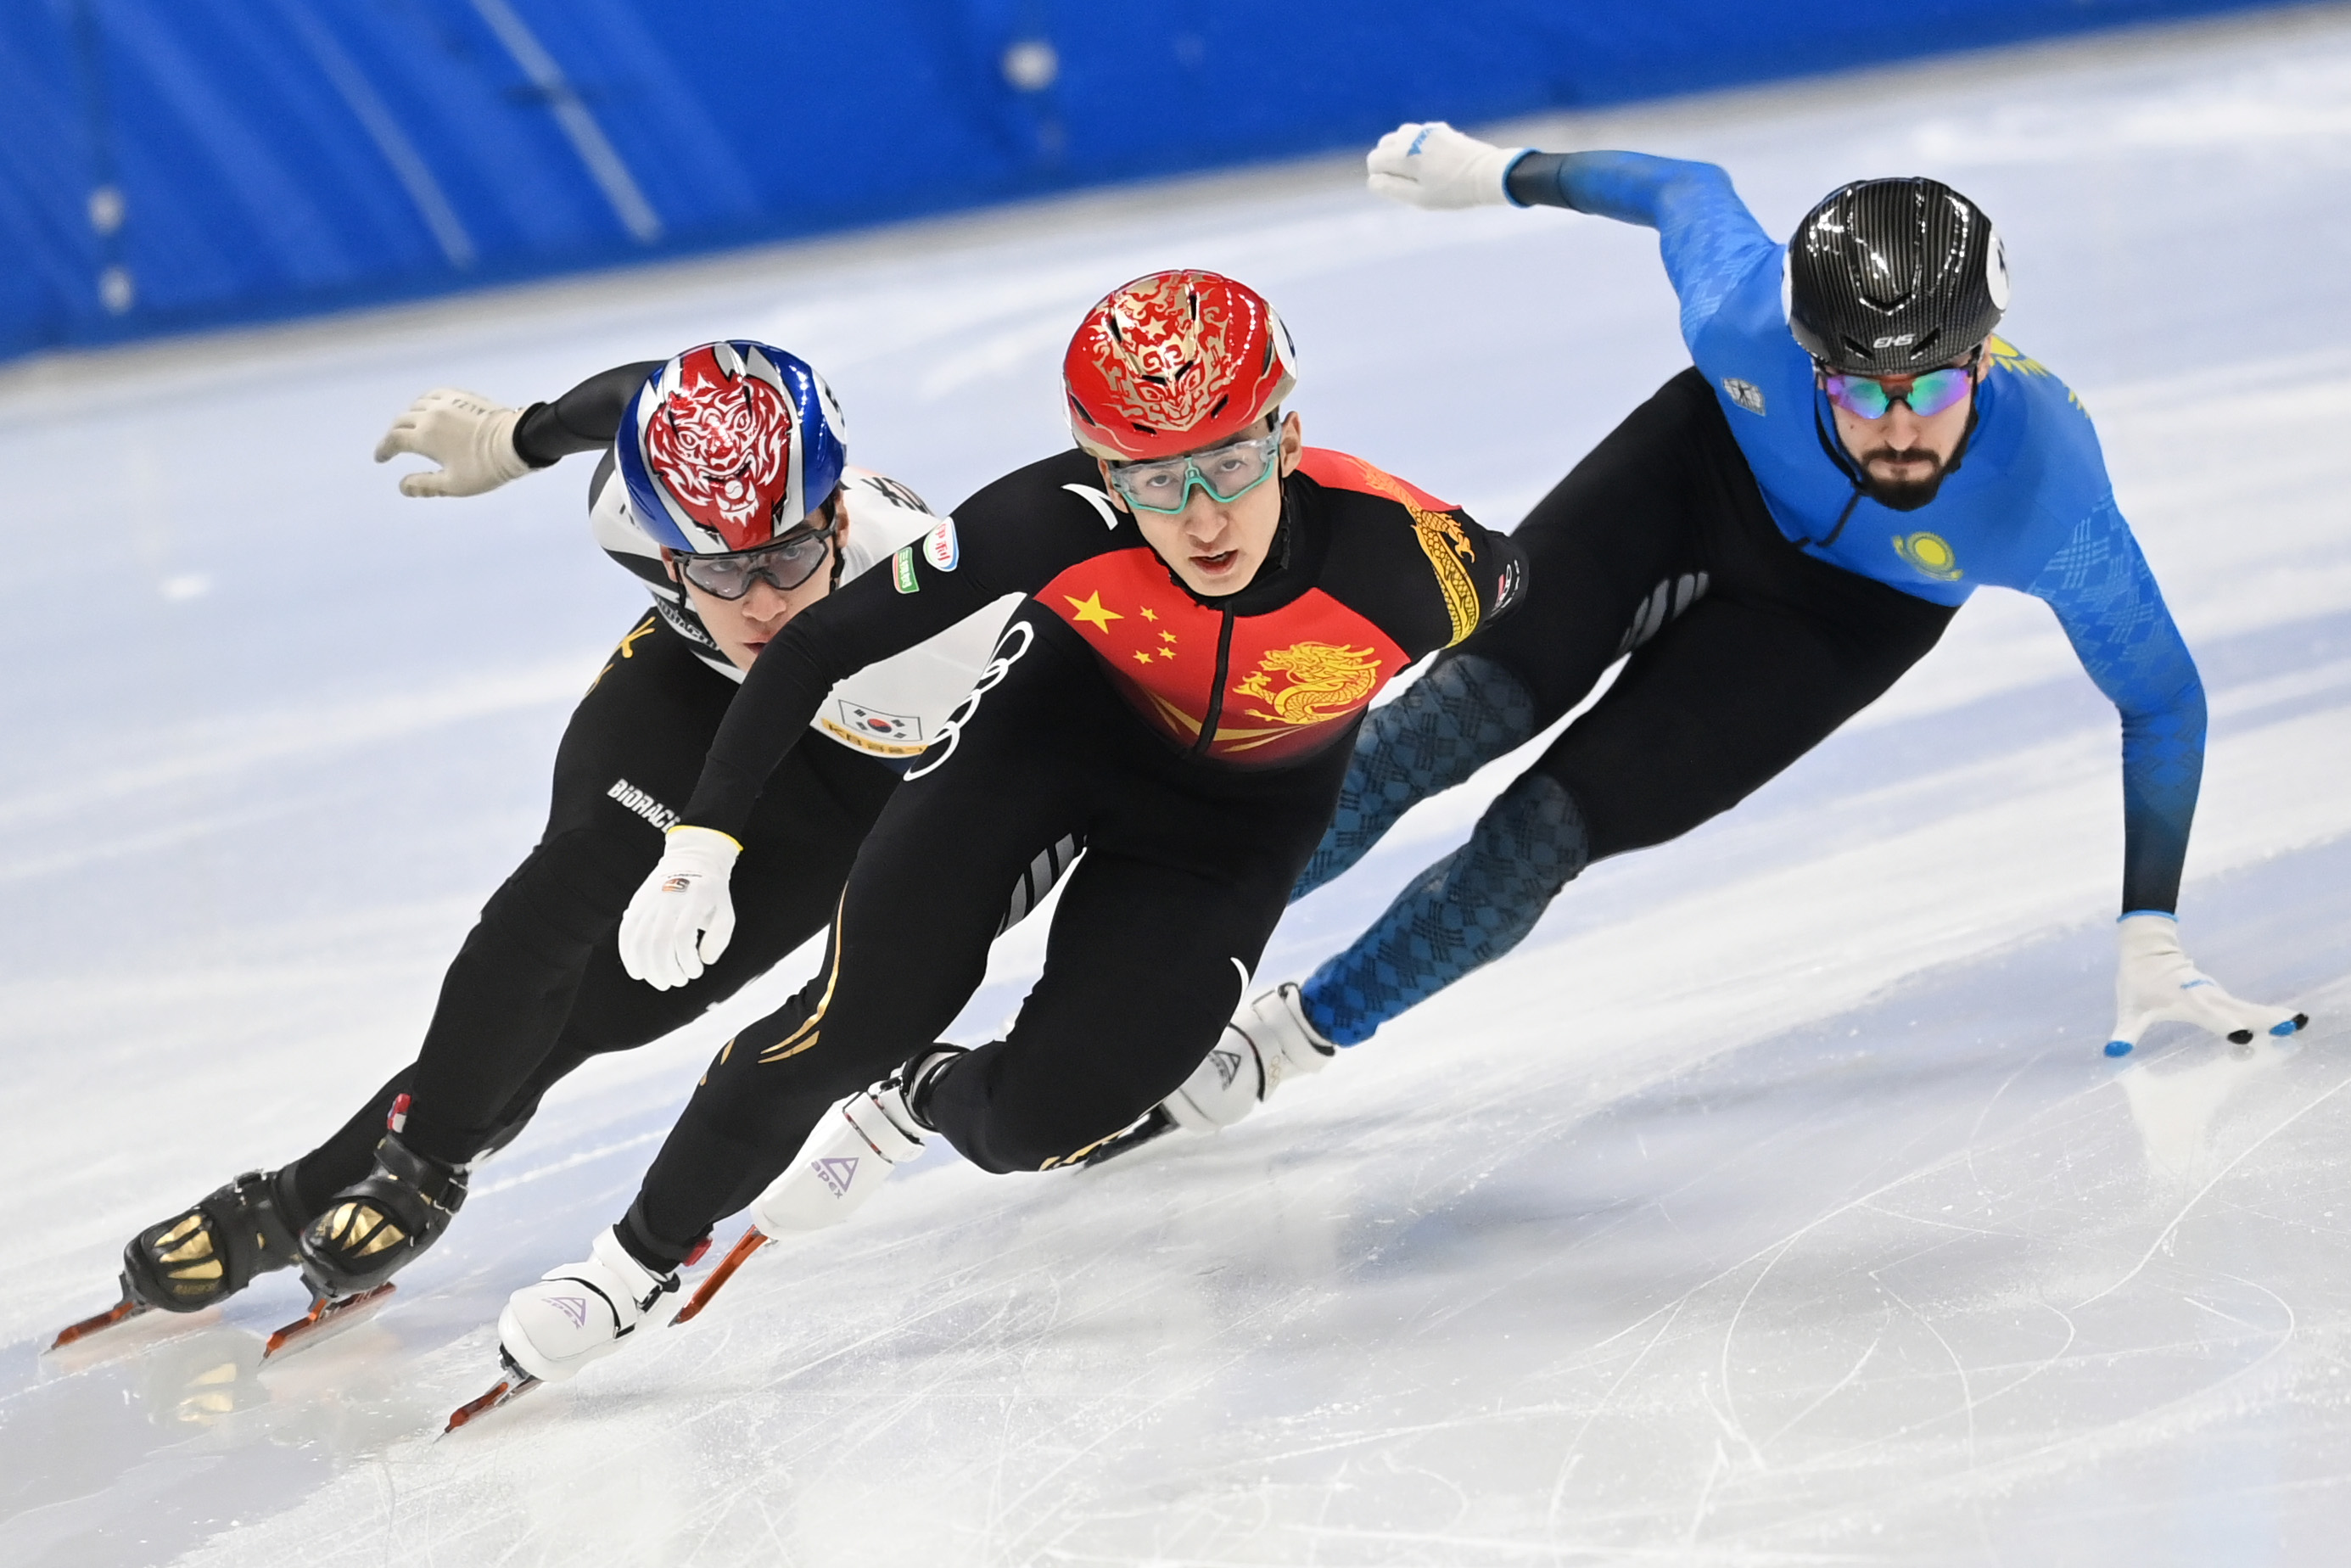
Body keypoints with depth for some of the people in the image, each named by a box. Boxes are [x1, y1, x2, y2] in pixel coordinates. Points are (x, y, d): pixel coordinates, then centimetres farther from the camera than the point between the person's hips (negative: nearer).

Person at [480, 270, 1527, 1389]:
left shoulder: (1406, 560, -37)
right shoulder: (1061, 519, -35)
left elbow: (1513, 597, -11)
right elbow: (823, 643, -27)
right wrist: (701, 843, -32)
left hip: (1243, 815, 0)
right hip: (1070, 711, 0)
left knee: (1033, 1124, -9)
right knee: (867, 1006, -14)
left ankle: (924, 1101, 30)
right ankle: (641, 1256, 11)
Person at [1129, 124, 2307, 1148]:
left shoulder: (2048, 497, -39)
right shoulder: (1747, 309, -37)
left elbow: (2162, 699, -23)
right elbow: (1688, 192, -12)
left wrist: (2152, 944, -20)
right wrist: (1497, 173, 4)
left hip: (1852, 606, -1)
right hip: (1711, 462, 1)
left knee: (1561, 821, -13)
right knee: (1475, 704, -16)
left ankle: (1285, 1039, 3)